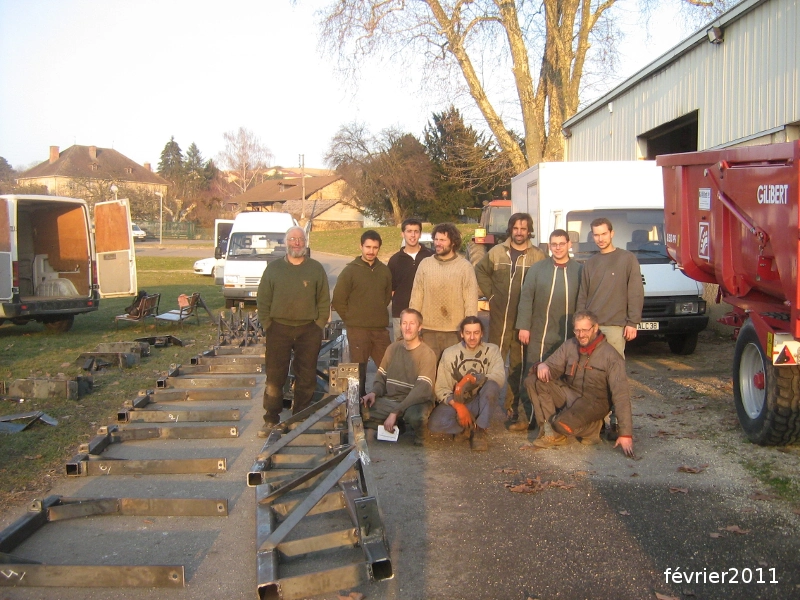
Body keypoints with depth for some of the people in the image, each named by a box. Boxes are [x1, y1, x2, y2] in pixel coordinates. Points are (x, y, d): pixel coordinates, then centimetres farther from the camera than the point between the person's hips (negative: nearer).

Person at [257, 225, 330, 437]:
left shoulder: (316, 269, 7)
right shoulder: (273, 268, 7)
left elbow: (324, 301, 7)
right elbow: (263, 300, 7)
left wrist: (319, 326, -1)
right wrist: (267, 325, -1)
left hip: (308, 331, 0)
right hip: (279, 329, 0)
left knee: (306, 378, 4)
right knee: (275, 377, -1)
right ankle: (271, 420, 7)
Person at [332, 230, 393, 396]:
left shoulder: (384, 271, 8)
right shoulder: (350, 271, -4)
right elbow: (338, 300, -2)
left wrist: (378, 315, 12)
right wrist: (351, 319, 0)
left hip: (381, 329, 4)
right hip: (357, 330, -3)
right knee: (359, 370, 2)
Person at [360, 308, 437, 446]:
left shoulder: (427, 354, -9)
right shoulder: (393, 348, 9)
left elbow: (422, 390, -18)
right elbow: (381, 377, 16)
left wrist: (395, 412, -24)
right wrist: (374, 393, -9)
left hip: (415, 403, -5)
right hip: (389, 400, 5)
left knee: (416, 416, -40)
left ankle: (419, 437, -2)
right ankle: (392, 428, 7)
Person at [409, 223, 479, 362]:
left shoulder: (465, 267, 0)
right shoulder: (425, 264, 6)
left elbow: (471, 302, -2)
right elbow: (416, 297, 7)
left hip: (455, 331, -2)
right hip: (429, 330, 2)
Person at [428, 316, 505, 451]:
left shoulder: (491, 350, -1)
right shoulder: (449, 353, -1)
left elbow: (499, 376, -20)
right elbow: (441, 388, -7)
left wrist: (474, 379, -31)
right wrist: (458, 406, -23)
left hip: (480, 402, 0)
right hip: (455, 402, 0)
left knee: (492, 385, -33)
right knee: (434, 424, -30)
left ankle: (481, 430, -17)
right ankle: (471, 426, -4)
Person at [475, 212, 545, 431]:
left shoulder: (538, 256, 1)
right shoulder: (496, 252, 6)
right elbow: (480, 271, 18)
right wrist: (490, 293, 9)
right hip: (499, 317, 1)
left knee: (519, 364, 6)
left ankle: (515, 408, 13)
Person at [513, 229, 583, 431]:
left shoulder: (579, 270, 5)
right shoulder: (537, 269, 6)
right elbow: (526, 298, 2)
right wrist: (524, 326, -4)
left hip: (569, 338, 0)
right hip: (540, 335, 0)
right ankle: (531, 418, 12)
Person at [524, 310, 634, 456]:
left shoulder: (611, 356, -16)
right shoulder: (569, 346, 0)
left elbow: (621, 395, -19)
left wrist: (626, 434, -25)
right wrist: (542, 366, -26)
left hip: (594, 401, -6)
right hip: (569, 393, 6)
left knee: (562, 424, -34)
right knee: (532, 381, -17)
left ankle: (591, 428, -1)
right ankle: (550, 432, -14)